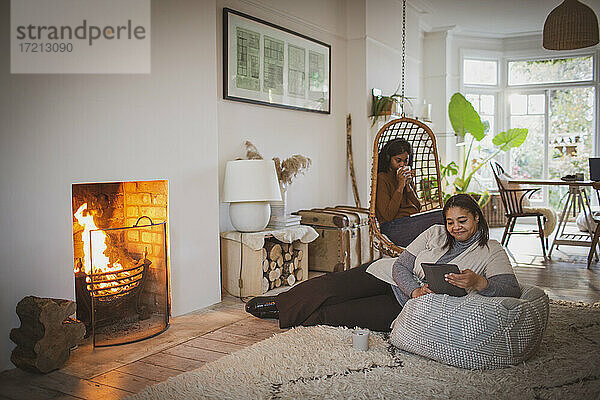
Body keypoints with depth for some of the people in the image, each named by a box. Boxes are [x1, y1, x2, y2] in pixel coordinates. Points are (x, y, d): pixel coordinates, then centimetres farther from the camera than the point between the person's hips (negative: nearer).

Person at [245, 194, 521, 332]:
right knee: (336, 285, -14)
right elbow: (401, 265, -3)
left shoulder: (492, 252, -7)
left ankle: (293, 316, 2)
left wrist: (478, 282, -41)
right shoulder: (435, 234, 0)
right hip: (394, 279, 3)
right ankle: (281, 302, 8)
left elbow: (512, 288, -22)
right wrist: (415, 290, -23)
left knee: (345, 312, -19)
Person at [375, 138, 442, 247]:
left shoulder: (407, 177, 22)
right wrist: (400, 186, -10)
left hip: (413, 222, 7)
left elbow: (418, 208, 13)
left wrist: (408, 186, 0)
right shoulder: (382, 179, -3)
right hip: (394, 228, -7)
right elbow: (388, 216, -12)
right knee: (441, 216, -26)